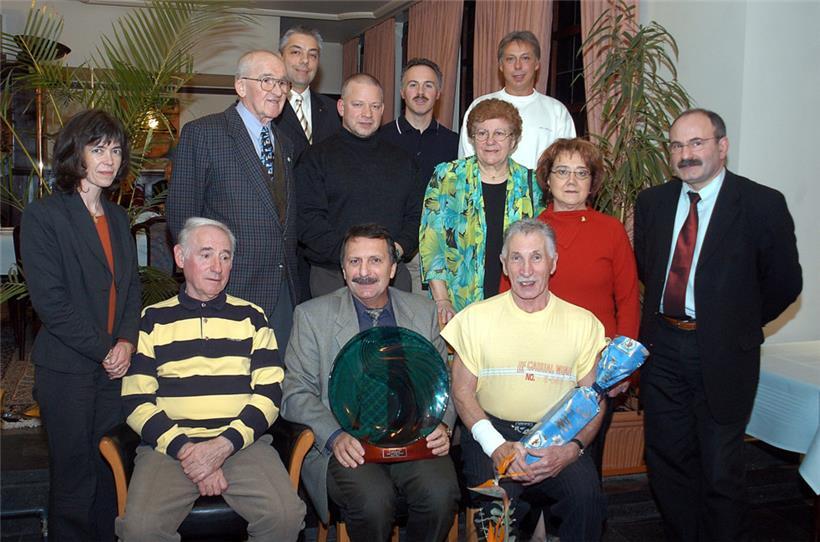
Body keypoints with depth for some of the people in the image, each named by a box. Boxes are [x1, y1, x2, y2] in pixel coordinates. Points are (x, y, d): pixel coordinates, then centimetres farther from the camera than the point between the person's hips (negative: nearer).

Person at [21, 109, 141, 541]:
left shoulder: (117, 217, 14)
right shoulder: (42, 215, -6)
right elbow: (49, 299, -12)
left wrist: (127, 341, -2)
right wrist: (103, 350, -12)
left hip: (114, 366, 5)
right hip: (67, 370, -5)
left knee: (109, 473, 8)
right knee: (74, 477, 3)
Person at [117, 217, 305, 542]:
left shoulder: (251, 317, 14)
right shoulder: (152, 319, 12)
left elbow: (269, 393, 6)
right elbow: (137, 401, 4)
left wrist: (224, 444, -10)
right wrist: (185, 449, -11)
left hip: (242, 442, 1)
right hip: (170, 444, -1)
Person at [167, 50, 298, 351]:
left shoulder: (284, 144, 16)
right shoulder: (202, 133, -5)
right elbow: (180, 213, -6)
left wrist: (290, 271, 10)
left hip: (284, 291, 6)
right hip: (233, 289, -6)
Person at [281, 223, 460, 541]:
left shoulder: (423, 312, 14)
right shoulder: (311, 315, 6)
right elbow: (297, 393, 1)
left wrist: (441, 425, -6)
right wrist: (335, 436, -16)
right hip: (346, 444, -2)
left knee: (441, 493, -27)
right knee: (373, 499, -31)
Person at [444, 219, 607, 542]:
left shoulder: (582, 323, 6)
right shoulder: (476, 317, 3)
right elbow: (462, 392, 3)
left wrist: (572, 449, -13)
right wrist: (496, 445, -13)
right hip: (492, 431, -1)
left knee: (588, 497, -28)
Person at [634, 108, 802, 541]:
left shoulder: (763, 205, -9)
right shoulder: (652, 202, 4)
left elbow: (785, 282, -2)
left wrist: (739, 324, 4)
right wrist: (668, 319, 10)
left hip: (721, 354, -4)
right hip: (662, 347, 5)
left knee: (719, 469, 6)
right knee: (666, 458, 15)